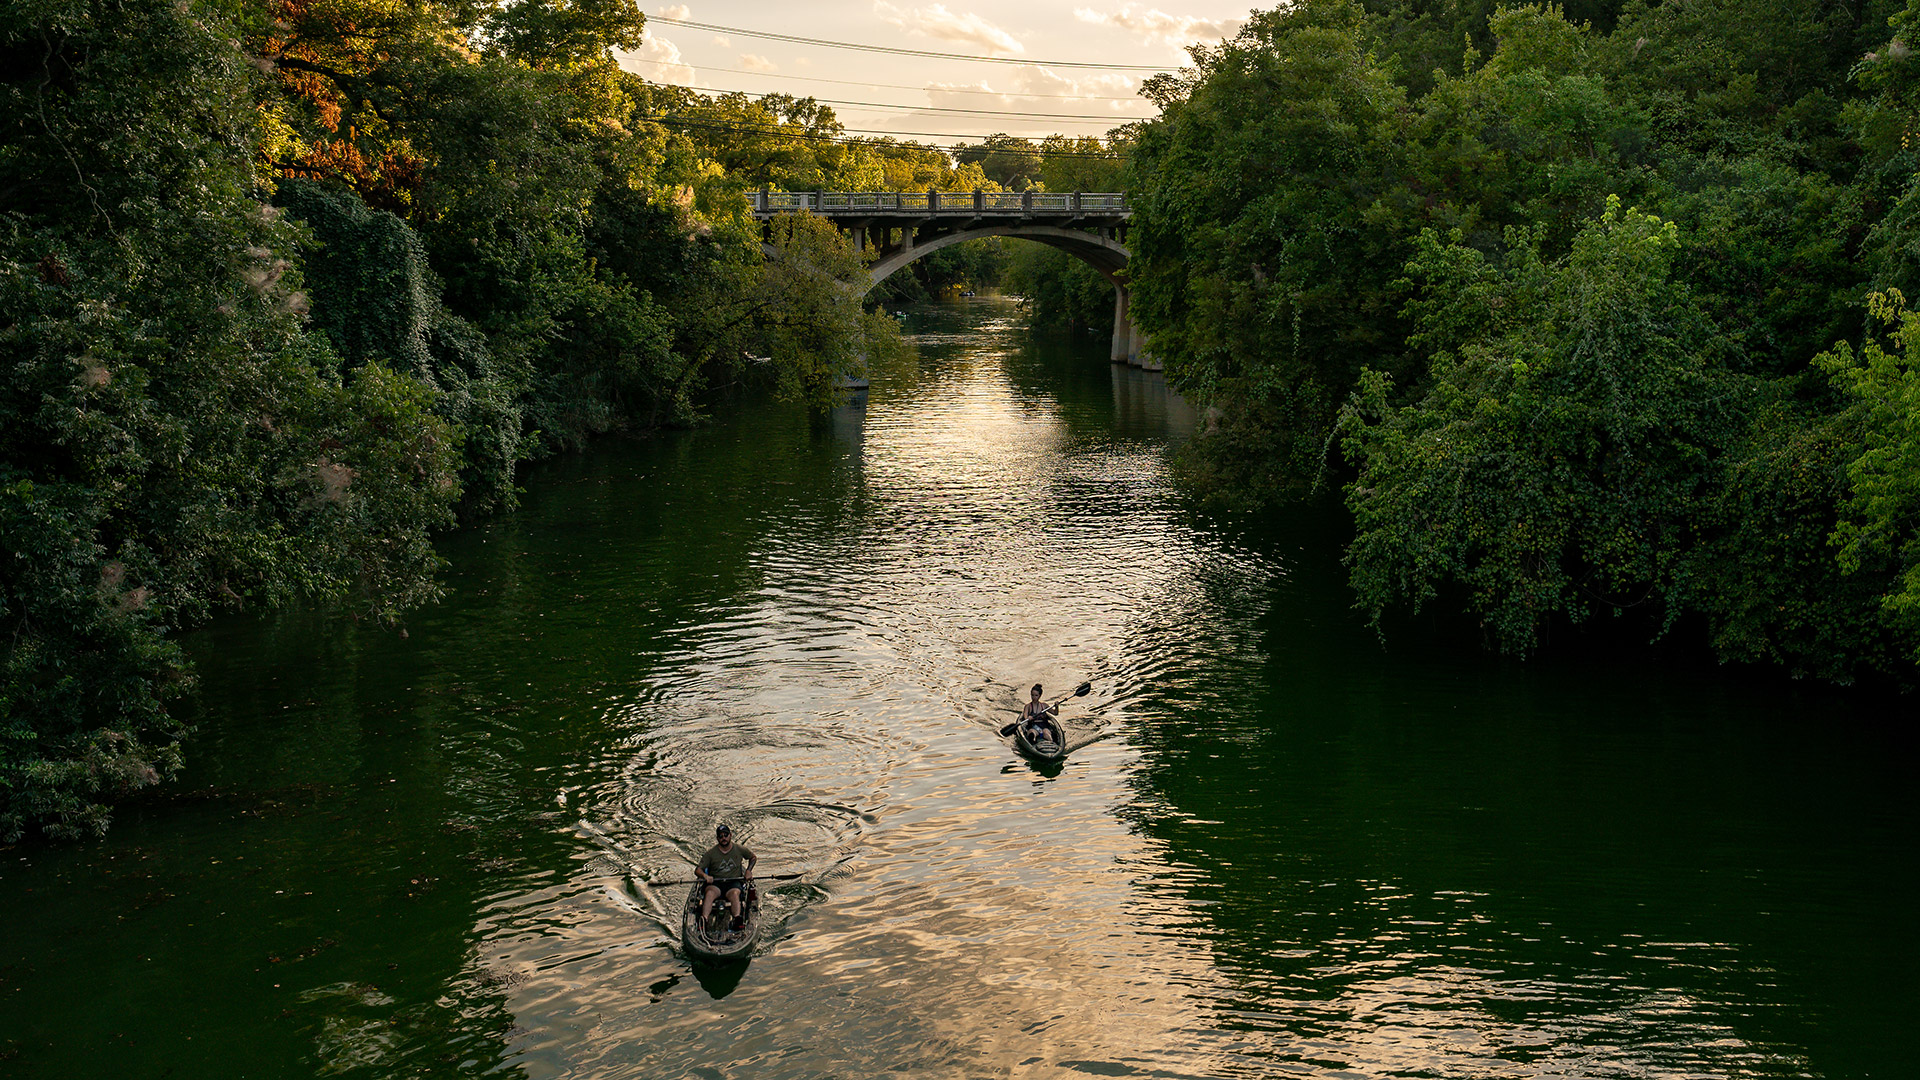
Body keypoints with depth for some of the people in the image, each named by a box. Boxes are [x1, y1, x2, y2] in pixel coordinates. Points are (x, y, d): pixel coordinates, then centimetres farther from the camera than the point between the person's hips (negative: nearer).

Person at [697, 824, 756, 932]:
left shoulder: (739, 850, 11)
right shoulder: (711, 852, 6)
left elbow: (753, 858, 29)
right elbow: (698, 869, 4)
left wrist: (748, 871, 12)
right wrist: (705, 875, -18)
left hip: (734, 883, 0)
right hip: (715, 883, 0)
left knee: (734, 894, -36)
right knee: (710, 893, -35)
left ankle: (737, 920, -60)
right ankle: (704, 920, -55)